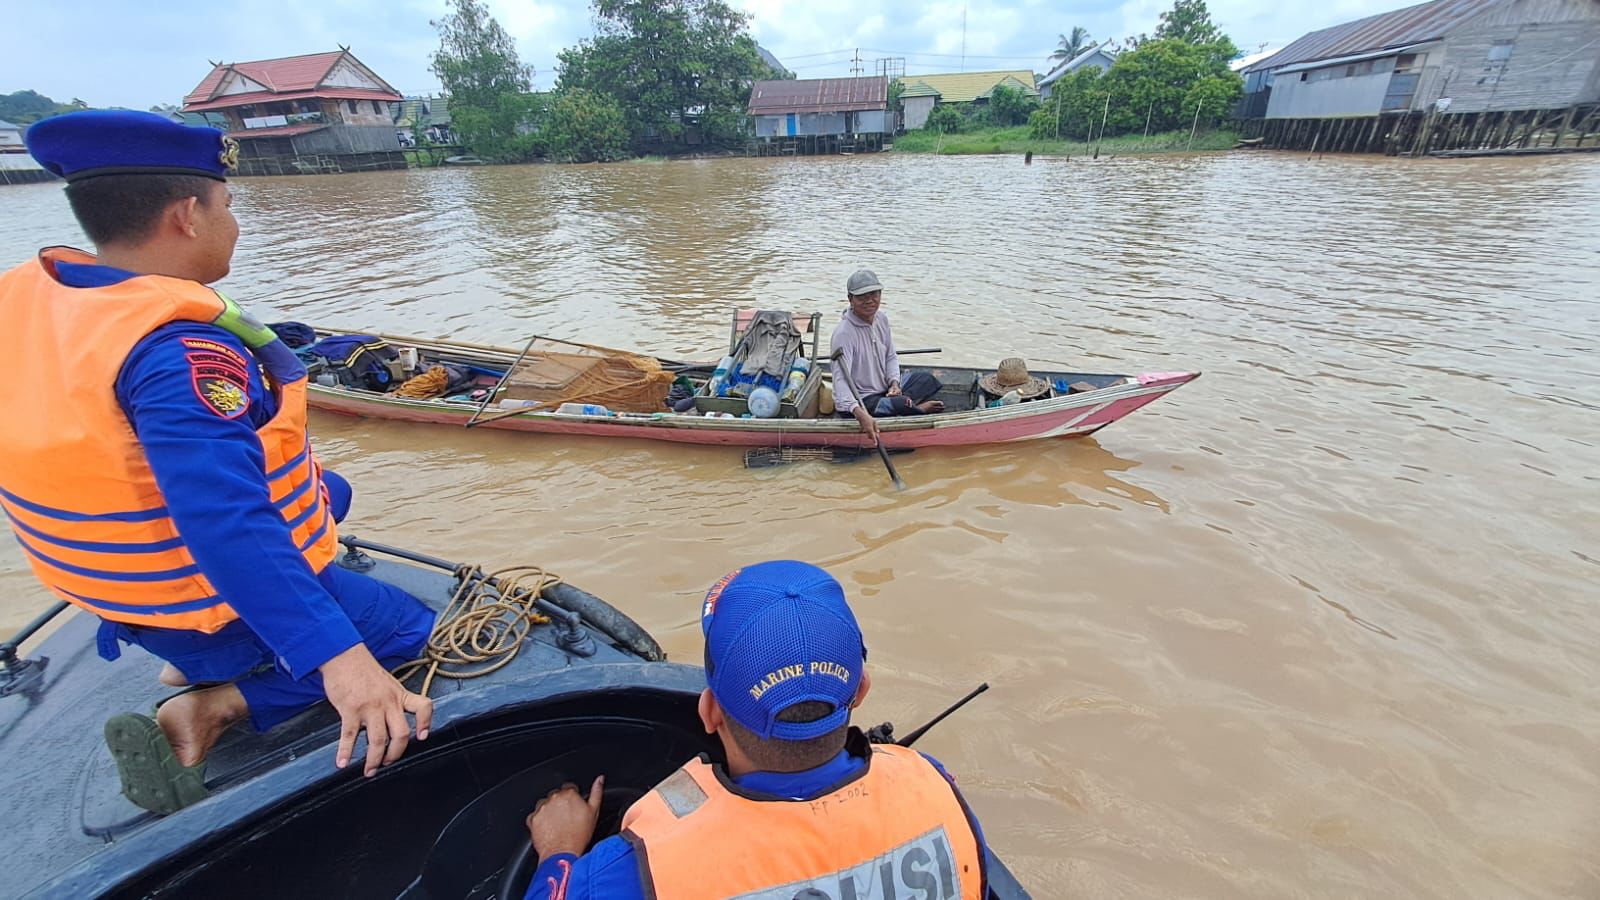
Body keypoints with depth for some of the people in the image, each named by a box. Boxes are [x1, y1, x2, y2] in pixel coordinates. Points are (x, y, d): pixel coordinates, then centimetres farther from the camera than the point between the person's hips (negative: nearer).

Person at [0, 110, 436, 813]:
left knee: (328, 491, 28)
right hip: (221, 610, -8)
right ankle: (208, 711, -1)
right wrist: (336, 657, -44)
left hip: (118, 585, 8)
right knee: (410, 631, 11)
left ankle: (205, 664, 15)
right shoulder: (178, 349, -31)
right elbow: (225, 521, -41)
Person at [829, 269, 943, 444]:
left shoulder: (881, 319, 2)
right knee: (901, 404, -30)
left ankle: (906, 406, -12)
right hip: (856, 402, -9)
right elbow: (840, 380, -35)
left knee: (926, 379, 8)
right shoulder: (843, 333, -25)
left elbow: (891, 357, 14)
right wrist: (861, 414, -50)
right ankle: (916, 408, 2)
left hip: (883, 392, 9)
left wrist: (894, 383, -7)